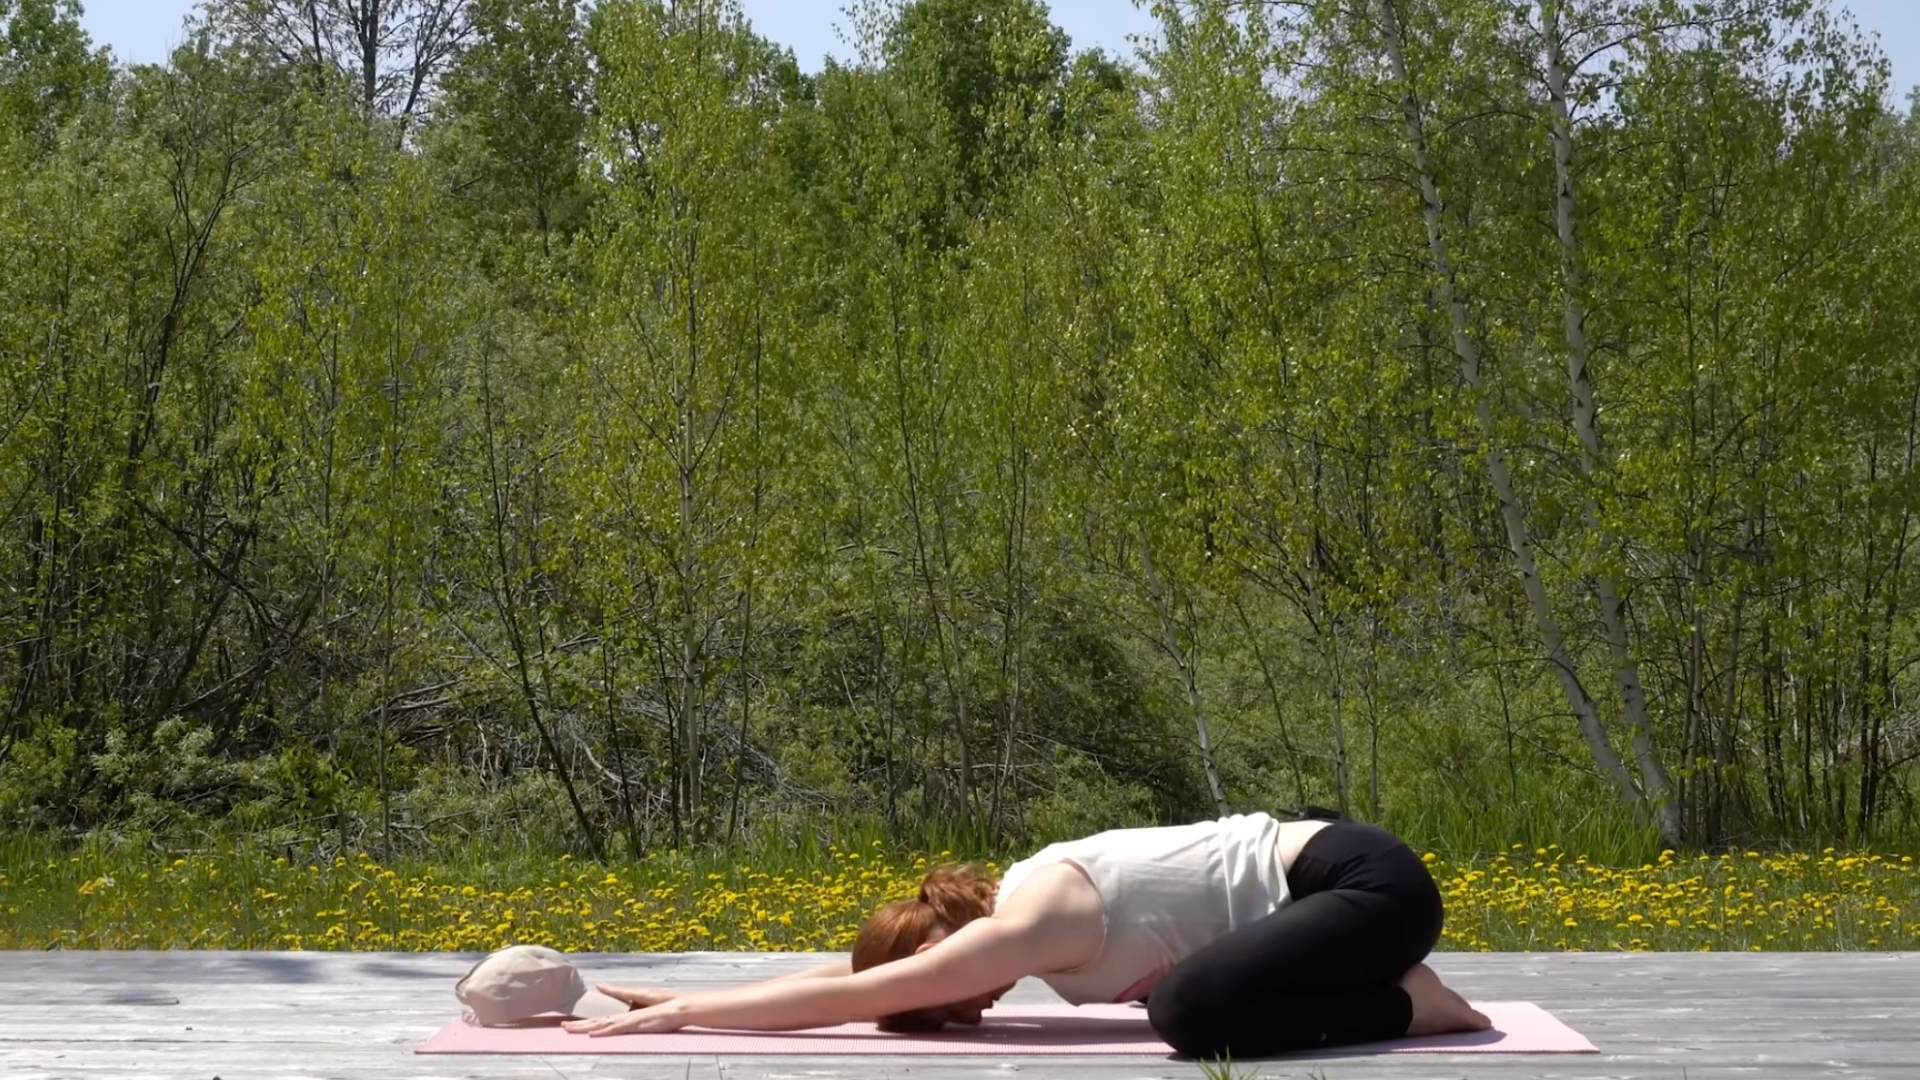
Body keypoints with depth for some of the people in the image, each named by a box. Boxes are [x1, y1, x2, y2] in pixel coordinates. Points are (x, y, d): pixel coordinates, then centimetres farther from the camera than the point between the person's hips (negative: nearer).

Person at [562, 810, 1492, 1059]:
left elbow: (849, 993, -18)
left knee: (1194, 1016, -28)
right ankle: (1388, 982, 15)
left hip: (1367, 882, -10)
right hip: (1326, 861, 10)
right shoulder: (1014, 899, 7)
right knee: (1179, 992, 23)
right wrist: (688, 1000, 9)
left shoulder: (1030, 928, -19)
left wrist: (685, 1014, -13)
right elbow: (852, 971, 12)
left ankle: (1411, 1005, -11)